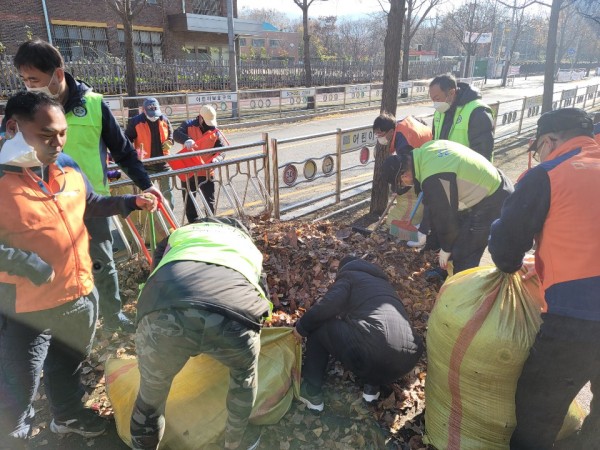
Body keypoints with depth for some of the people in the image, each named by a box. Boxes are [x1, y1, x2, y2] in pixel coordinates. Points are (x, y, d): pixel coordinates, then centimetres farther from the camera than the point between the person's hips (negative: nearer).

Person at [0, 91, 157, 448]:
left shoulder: (68, 169, 0)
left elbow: (92, 205, 16)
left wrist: (133, 202, 6)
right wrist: (29, 265, -27)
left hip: (79, 295, 7)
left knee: (69, 365, 28)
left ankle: (68, 415, 54)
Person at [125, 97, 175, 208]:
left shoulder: (164, 120, 2)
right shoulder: (135, 122, -9)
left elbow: (171, 133, 19)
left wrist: (169, 142, -3)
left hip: (163, 163, 4)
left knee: (167, 192, 13)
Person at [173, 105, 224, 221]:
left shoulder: (215, 132, 0)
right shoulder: (188, 125, -4)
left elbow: (221, 150, -1)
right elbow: (177, 134, -22)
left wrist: (217, 158, -24)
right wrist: (186, 140, -44)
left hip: (207, 172, 0)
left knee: (209, 201, 8)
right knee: (189, 202, 10)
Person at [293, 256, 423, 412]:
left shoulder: (348, 276, 14)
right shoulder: (384, 282, 34)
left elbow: (327, 306, -5)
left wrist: (301, 327, 11)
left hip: (369, 353, -7)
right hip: (409, 358, 7)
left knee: (317, 327, 16)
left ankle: (312, 392, 20)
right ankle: (373, 386, 27)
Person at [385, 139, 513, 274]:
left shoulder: (433, 180, -29)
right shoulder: (425, 151, -1)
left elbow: (444, 217, -16)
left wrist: (445, 250, 1)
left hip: (491, 203, -10)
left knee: (463, 256, 0)